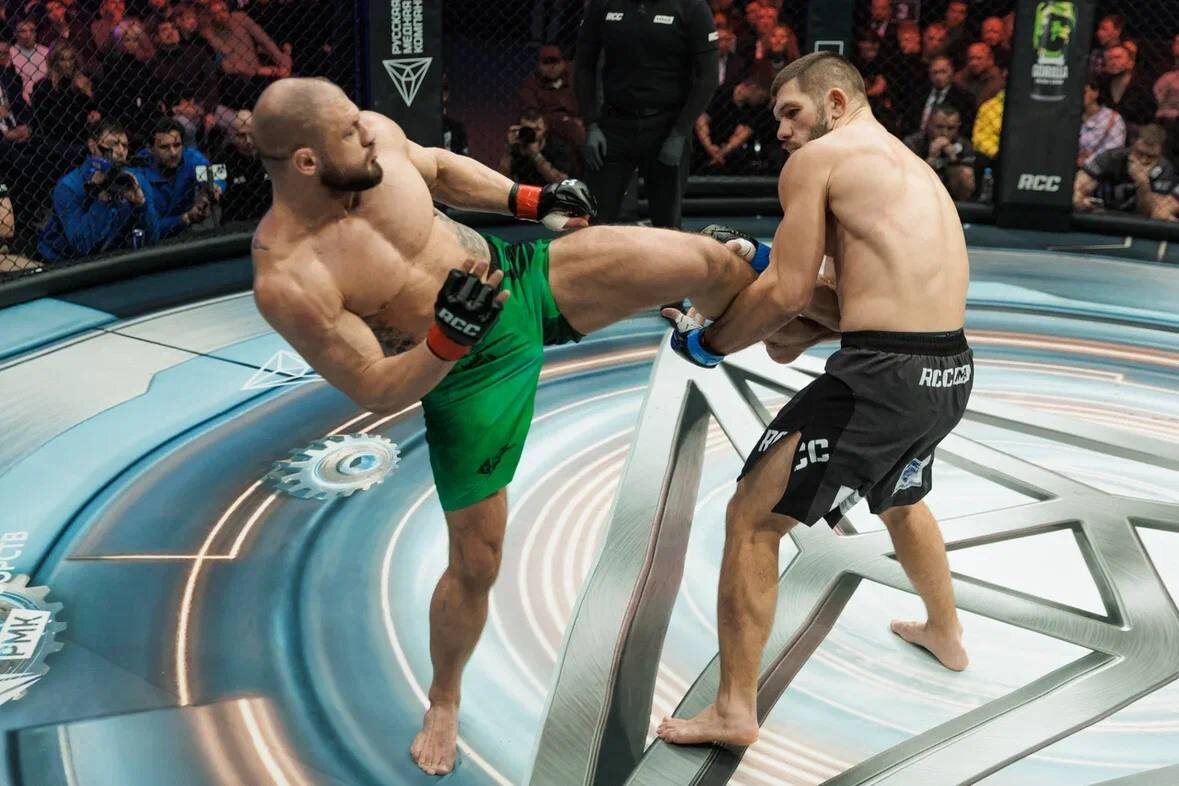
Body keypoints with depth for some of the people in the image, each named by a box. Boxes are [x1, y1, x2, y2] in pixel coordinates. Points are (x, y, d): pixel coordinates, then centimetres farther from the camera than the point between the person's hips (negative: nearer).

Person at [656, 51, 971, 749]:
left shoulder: (817, 158, -4)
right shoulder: (910, 166, 22)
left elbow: (789, 295, -10)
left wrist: (707, 342, 4)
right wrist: (765, 257, 15)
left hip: (884, 375, -9)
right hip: (952, 370, 9)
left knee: (752, 519, 0)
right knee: (900, 498, 37)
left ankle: (736, 711, 7)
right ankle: (946, 634, 57)